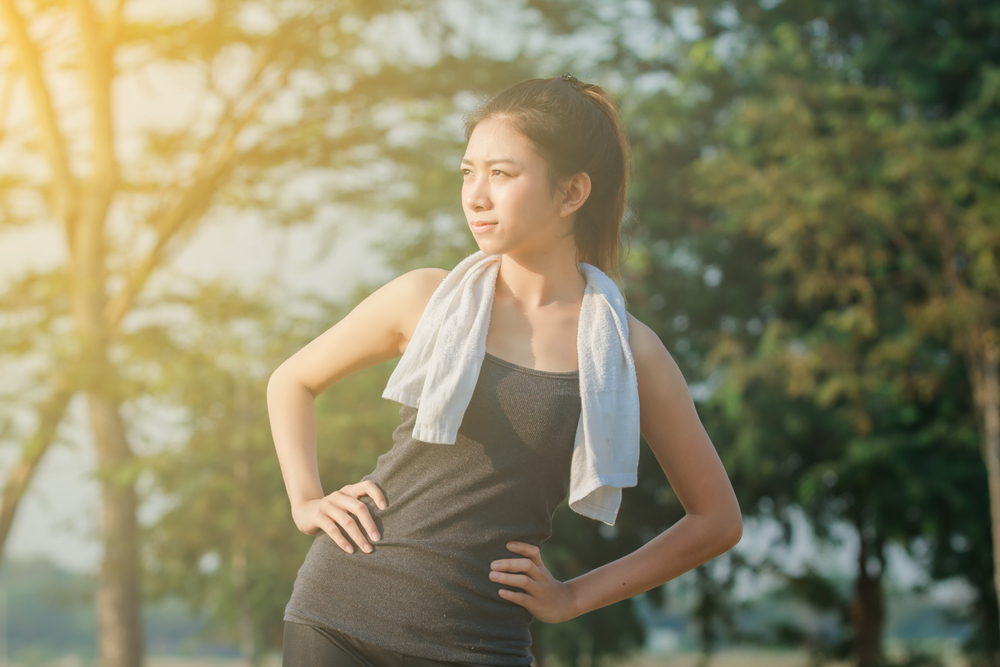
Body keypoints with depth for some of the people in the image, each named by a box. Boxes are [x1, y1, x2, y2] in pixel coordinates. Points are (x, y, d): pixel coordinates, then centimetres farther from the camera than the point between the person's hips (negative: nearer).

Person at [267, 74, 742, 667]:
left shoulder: (628, 352, 0)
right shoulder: (426, 300, 3)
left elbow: (718, 520, 8)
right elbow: (292, 382, 20)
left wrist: (573, 597, 5)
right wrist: (306, 500, 6)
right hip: (341, 615, 1)